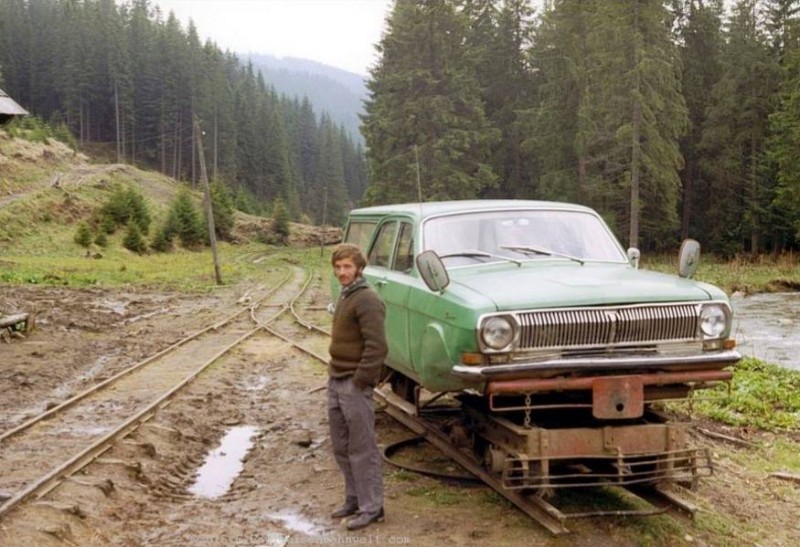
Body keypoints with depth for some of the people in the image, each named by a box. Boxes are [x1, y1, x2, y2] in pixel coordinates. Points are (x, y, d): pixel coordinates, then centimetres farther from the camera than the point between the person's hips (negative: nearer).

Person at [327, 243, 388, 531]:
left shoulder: (367, 300, -15)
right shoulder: (345, 297, 15)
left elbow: (376, 347, -21)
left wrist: (359, 383, -20)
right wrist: (334, 376, 15)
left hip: (354, 385, -9)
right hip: (335, 383, 9)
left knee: (362, 449, -2)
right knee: (342, 448, 14)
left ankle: (371, 507, 6)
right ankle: (354, 499, 26)